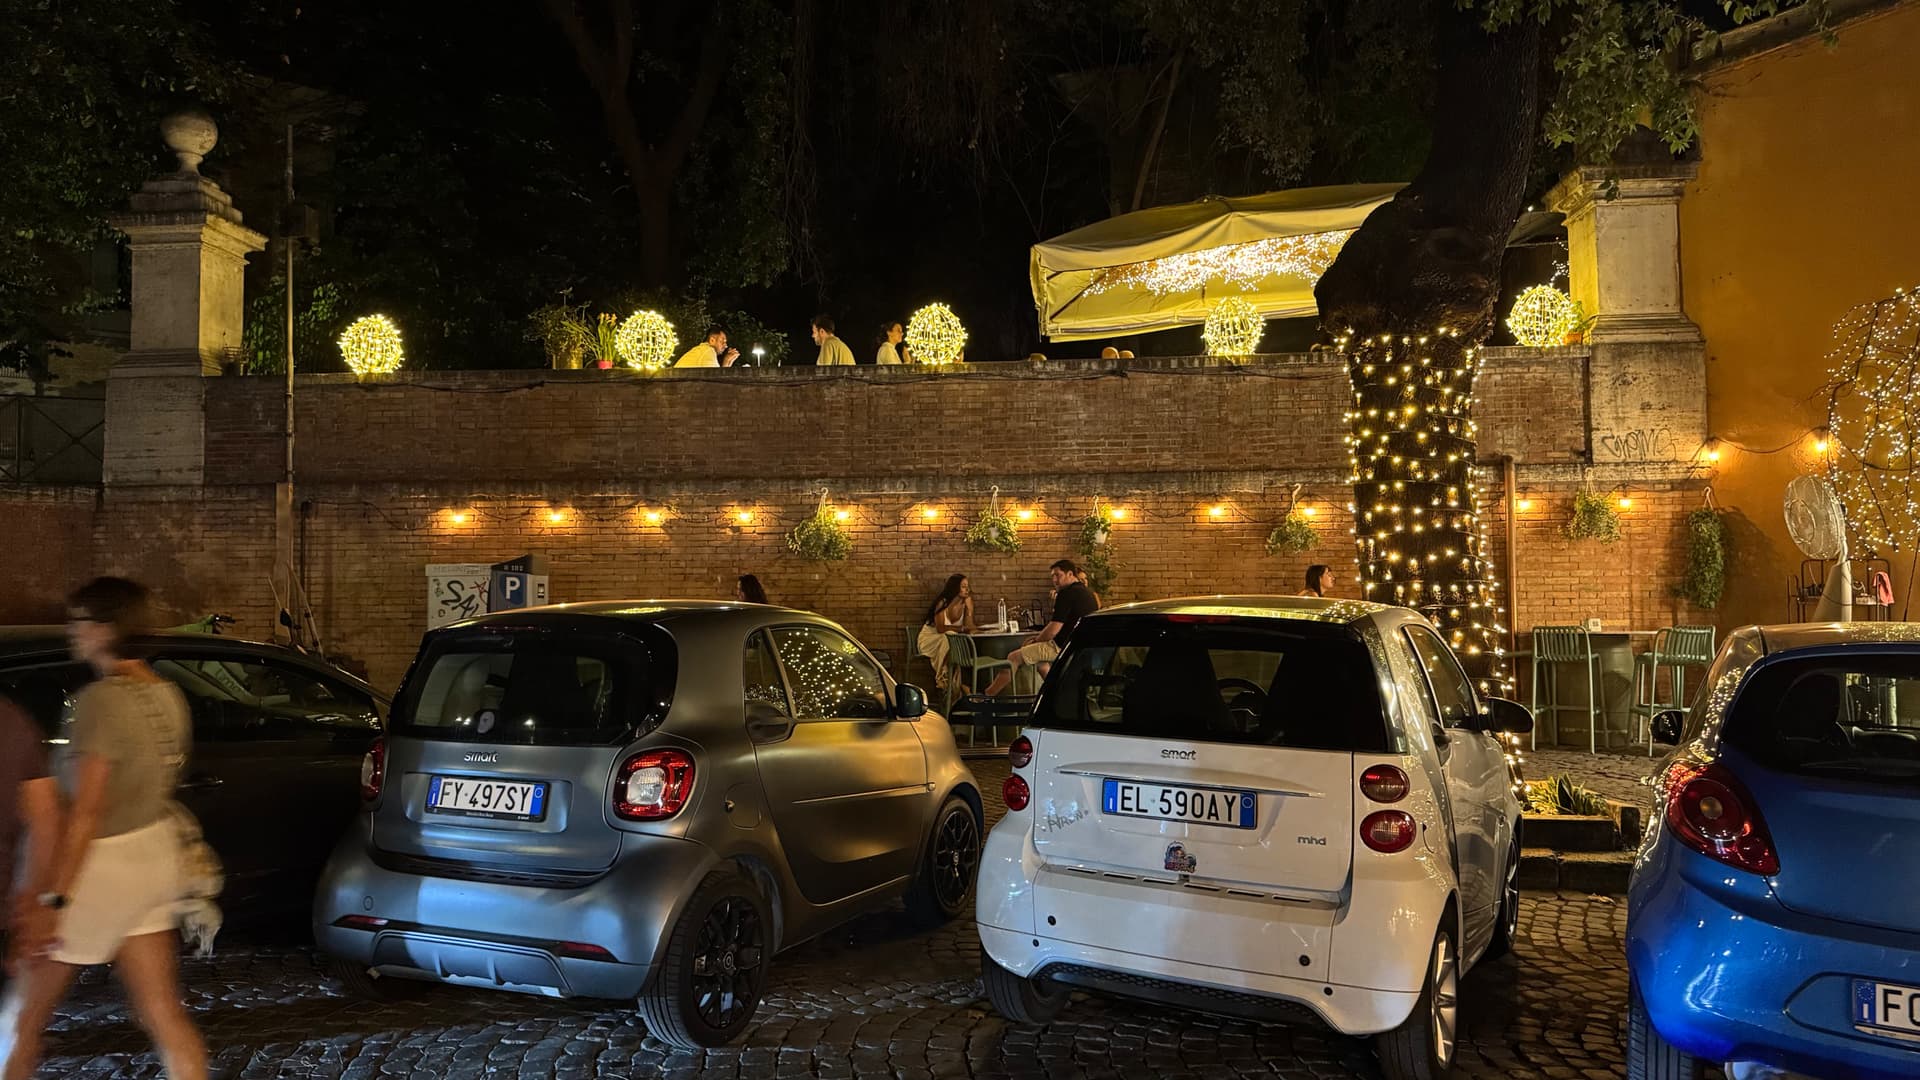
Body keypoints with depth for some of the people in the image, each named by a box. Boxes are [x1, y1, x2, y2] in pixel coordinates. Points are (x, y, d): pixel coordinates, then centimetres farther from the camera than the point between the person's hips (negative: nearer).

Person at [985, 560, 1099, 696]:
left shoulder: (1066, 594, -16)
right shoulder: (1087, 592, 15)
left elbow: (1054, 629, -20)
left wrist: (1036, 640, 0)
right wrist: (1039, 637, 17)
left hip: (1063, 648, -10)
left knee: (1014, 658, -8)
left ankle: (987, 695, -3)